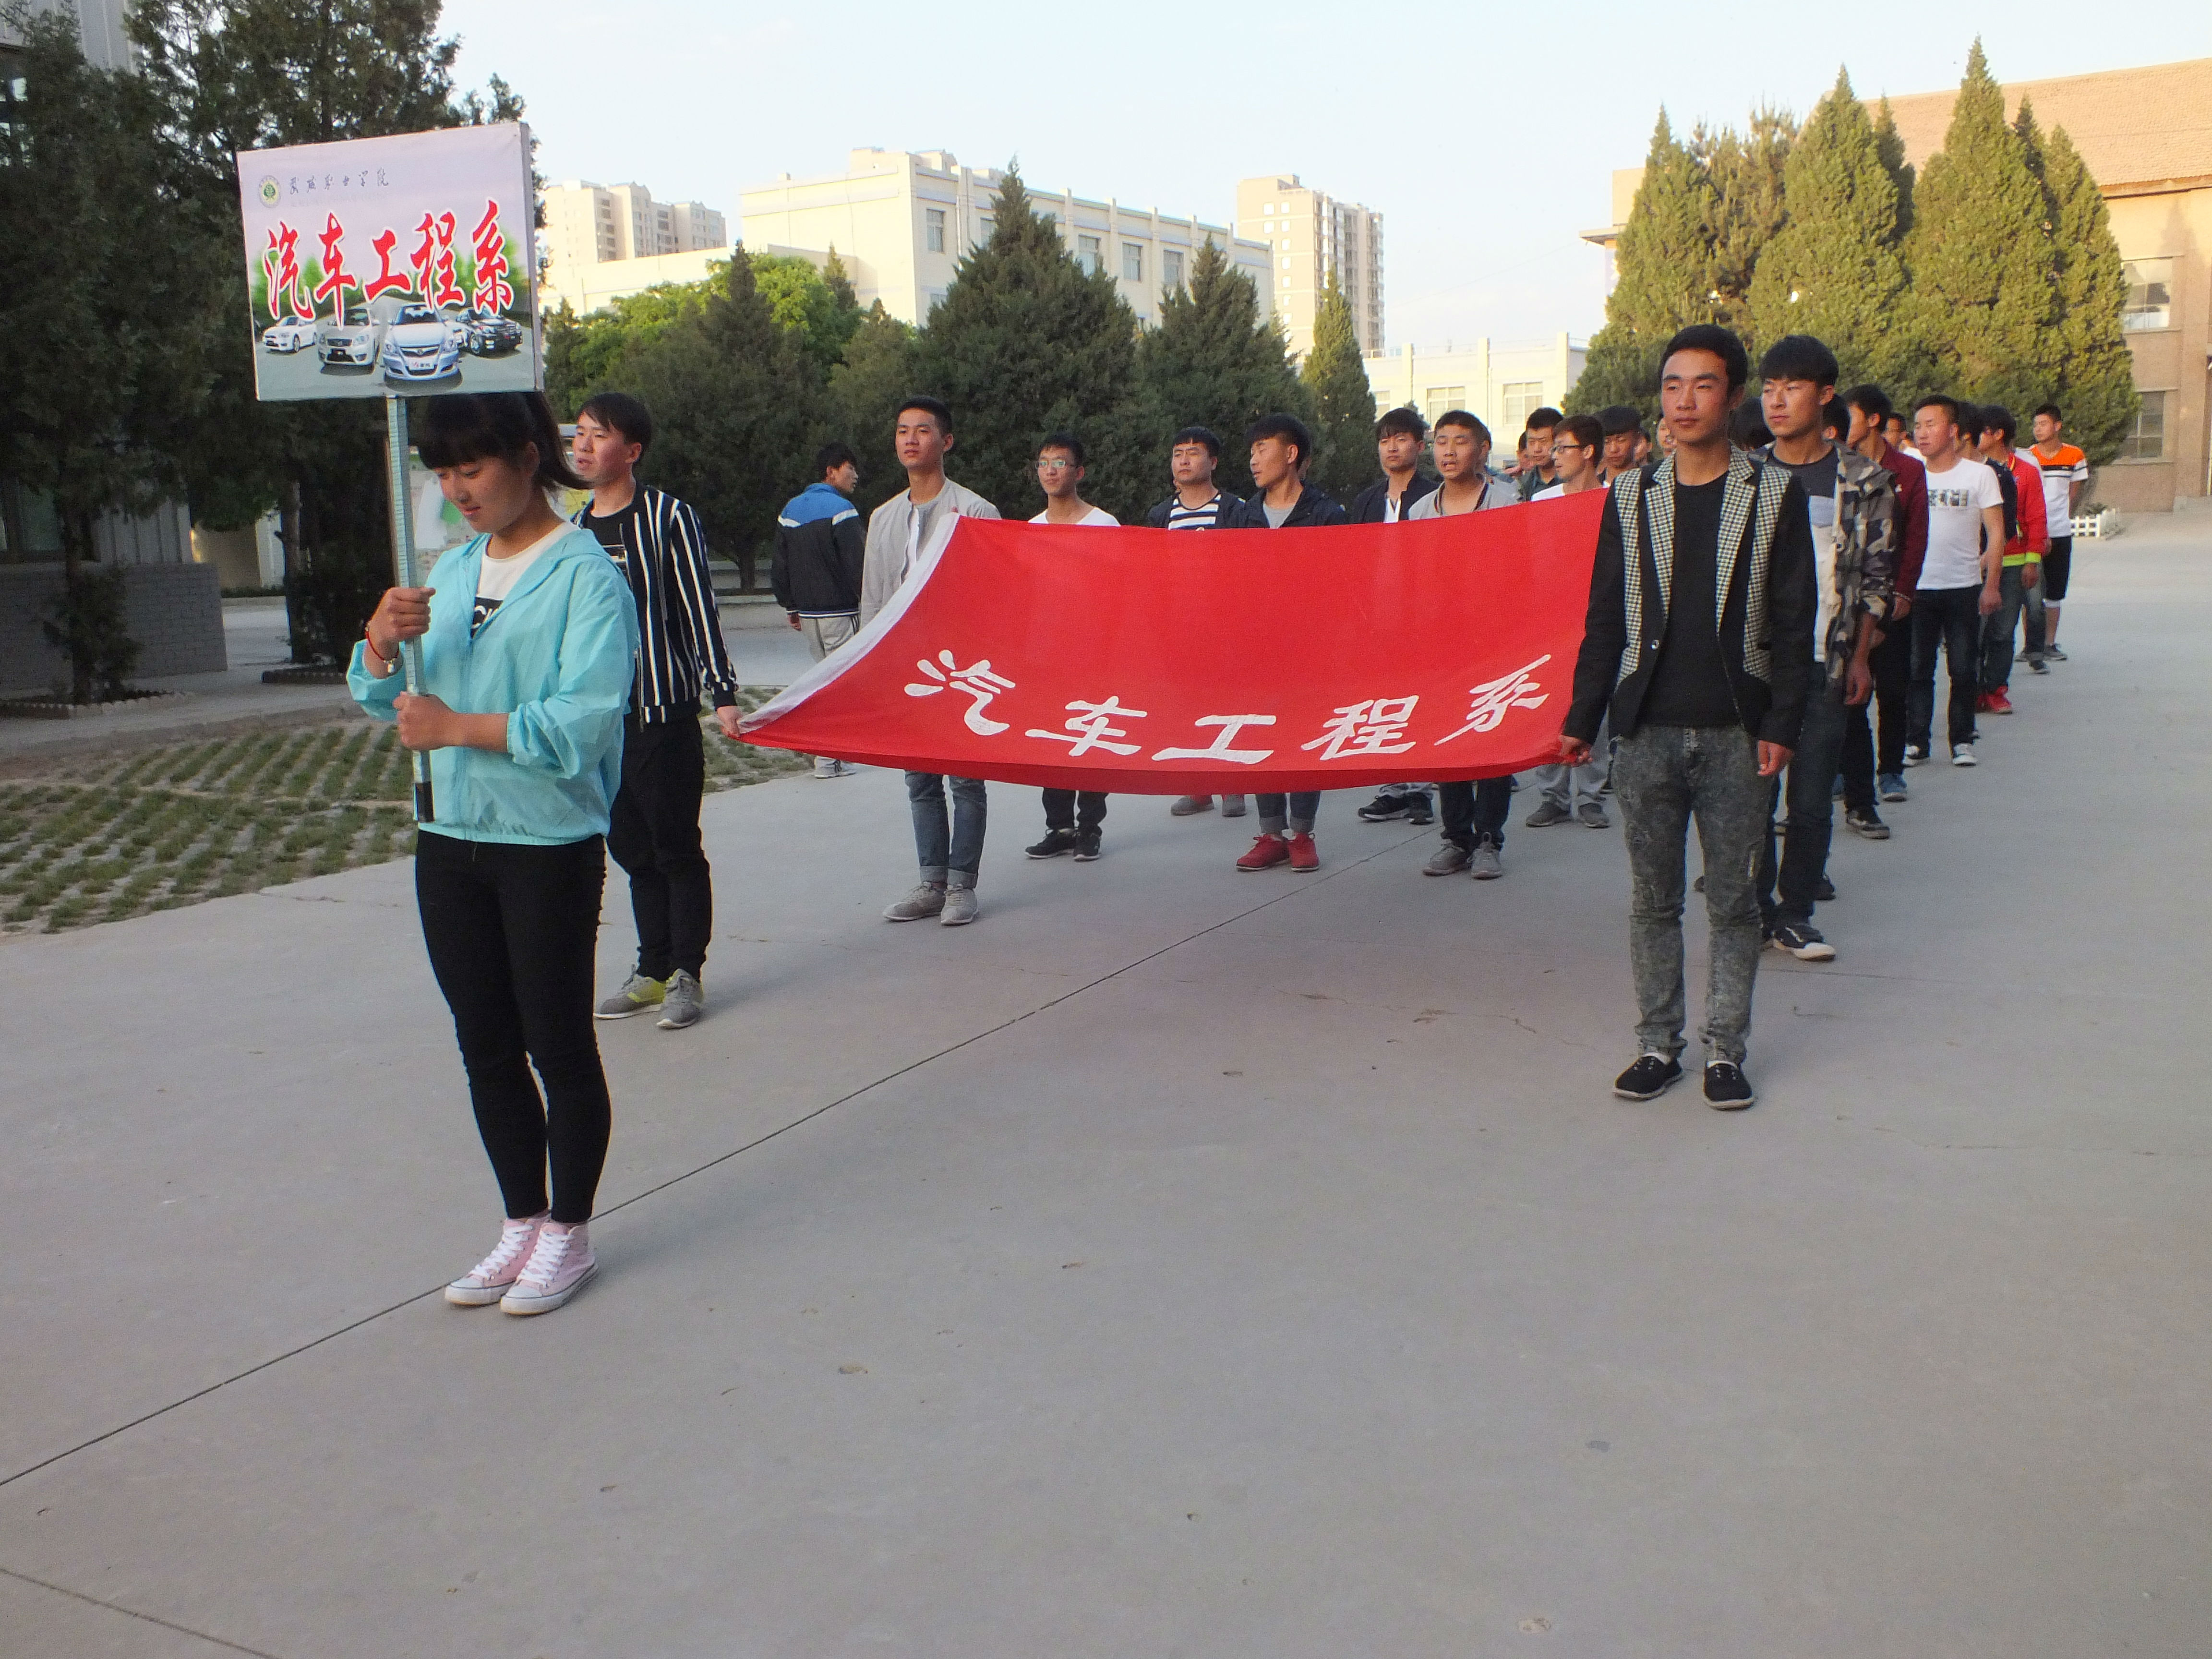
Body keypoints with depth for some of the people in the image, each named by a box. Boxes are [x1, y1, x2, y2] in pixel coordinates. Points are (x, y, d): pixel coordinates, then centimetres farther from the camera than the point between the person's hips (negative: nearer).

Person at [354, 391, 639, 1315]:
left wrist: (458, 728, -17)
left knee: (559, 1047, 4)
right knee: (486, 1048, 14)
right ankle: (522, 1226, 28)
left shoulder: (584, 576, -11)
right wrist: (380, 643, -8)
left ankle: (569, 1236, 19)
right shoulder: (451, 572, 11)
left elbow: (581, 722, -22)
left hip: (551, 848, -7)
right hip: (451, 843, 7)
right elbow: (380, 700, 13)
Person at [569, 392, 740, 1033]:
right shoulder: (574, 530, 12)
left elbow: (700, 611, -7)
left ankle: (686, 975, 10)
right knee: (631, 850, 11)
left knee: (676, 849, 0)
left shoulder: (669, 518, -6)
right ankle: (652, 971, 21)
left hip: (664, 714, -6)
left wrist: (723, 693, -12)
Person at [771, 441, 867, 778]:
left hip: (806, 614, 8)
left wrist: (790, 606, 21)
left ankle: (825, 751, 16)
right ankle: (828, 760, -4)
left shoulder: (790, 510, 12)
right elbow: (858, 564, -17)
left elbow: (779, 567, 15)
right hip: (839, 612, -8)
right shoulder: (840, 509, -13)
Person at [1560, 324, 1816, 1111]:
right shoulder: (1631, 497, 7)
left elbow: (1793, 622, 1)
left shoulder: (1775, 495, 2)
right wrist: (1582, 719, 4)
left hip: (1735, 735, -1)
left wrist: (1781, 724, -6)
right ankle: (1658, 1045, 19)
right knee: (1653, 900, 7)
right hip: (1647, 731, 2)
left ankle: (1724, 1049, 17)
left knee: (1733, 901, 5)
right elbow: (1605, 619, 9)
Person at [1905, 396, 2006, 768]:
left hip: (1964, 588, -2)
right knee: (1917, 670, 4)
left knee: (1963, 671, 4)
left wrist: (1991, 585, -10)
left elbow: (1996, 533, -2)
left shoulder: (1979, 475, -1)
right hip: (1917, 588, 2)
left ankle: (1962, 741, 13)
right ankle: (1916, 741, 11)